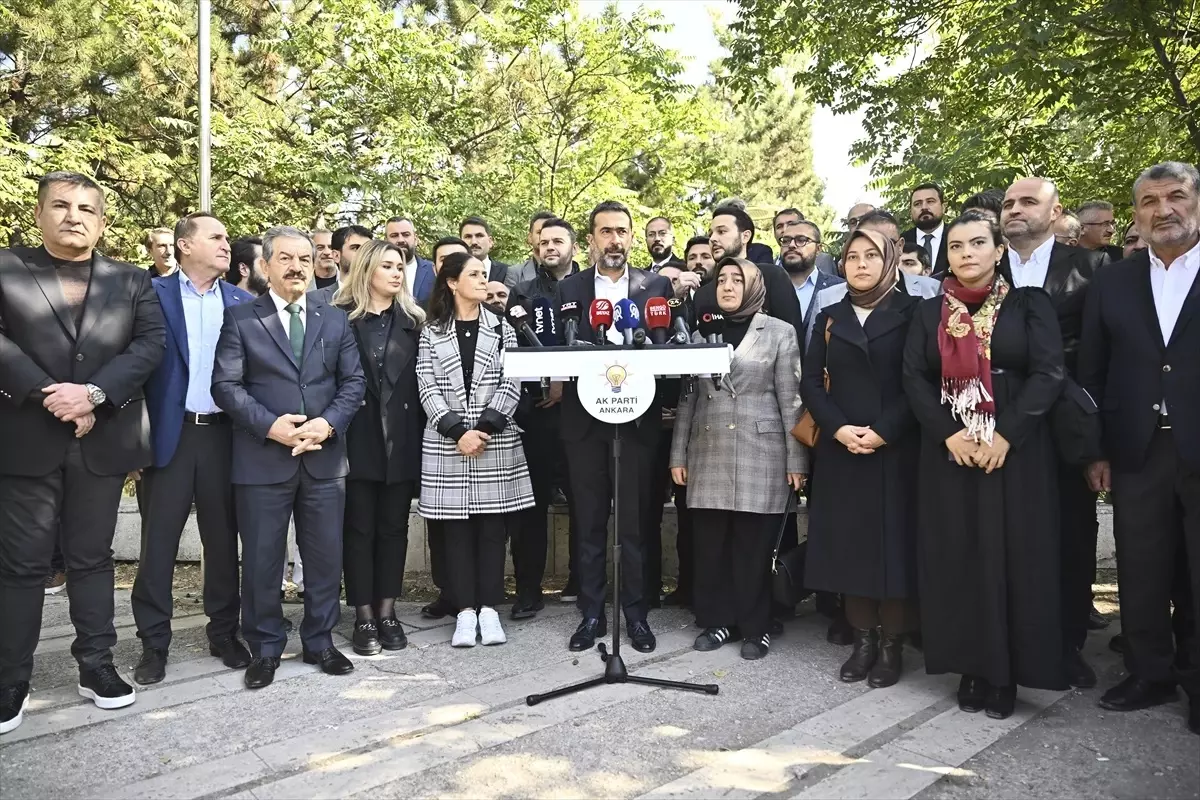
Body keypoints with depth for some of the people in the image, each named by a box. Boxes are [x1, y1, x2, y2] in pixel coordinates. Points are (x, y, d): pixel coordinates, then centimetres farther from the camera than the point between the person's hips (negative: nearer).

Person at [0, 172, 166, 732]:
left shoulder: (133, 282, 9)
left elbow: (150, 345, -4)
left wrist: (93, 393, -16)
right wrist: (49, 395, -17)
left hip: (102, 441, 2)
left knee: (92, 558, 12)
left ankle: (96, 666, 22)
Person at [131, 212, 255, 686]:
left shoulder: (243, 302, 9)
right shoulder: (154, 294, 1)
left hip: (224, 434, 2)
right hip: (169, 433, -2)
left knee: (223, 539, 10)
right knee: (158, 541, 4)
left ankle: (224, 632, 23)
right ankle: (154, 643, 15)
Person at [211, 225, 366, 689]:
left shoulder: (335, 319, 11)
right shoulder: (241, 319, 2)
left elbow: (353, 381, 6)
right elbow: (226, 385, -5)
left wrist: (328, 423, -11)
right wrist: (270, 426, -17)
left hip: (324, 458, 3)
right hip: (262, 458, -2)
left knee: (325, 556, 9)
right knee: (261, 559, 6)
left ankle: (320, 642, 25)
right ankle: (265, 649, 22)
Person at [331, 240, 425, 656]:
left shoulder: (413, 320, 9)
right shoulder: (341, 317, 1)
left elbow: (422, 381, 6)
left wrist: (420, 434, -1)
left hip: (401, 439, 3)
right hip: (358, 438, -2)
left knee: (394, 526, 8)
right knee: (359, 527, 4)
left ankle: (387, 612, 18)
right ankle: (364, 617, 13)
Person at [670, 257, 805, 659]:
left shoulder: (779, 332, 3)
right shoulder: (702, 334, 12)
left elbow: (791, 399, -1)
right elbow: (687, 398, 12)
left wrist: (796, 460, -5)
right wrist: (678, 455, 7)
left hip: (760, 453, -3)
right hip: (709, 455, 3)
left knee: (755, 545, 2)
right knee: (710, 543, 5)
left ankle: (755, 627, 15)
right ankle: (716, 620, 19)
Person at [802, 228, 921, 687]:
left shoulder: (910, 313, 3)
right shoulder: (830, 318, 12)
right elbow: (811, 381, 5)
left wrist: (884, 431, -16)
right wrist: (838, 429, -10)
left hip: (896, 449, -3)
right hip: (841, 450, 3)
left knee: (894, 542, -1)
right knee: (849, 542, 4)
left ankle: (892, 646, 9)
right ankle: (863, 642, 14)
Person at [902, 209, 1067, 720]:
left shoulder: (1029, 305, 3)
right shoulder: (929, 313, 9)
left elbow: (1048, 373, -7)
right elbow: (914, 377, 1)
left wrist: (1006, 434, -17)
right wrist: (949, 433, -13)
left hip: (1015, 451, -2)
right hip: (949, 451, 2)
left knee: (1012, 555, 0)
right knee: (957, 556, 3)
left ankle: (1005, 673, 10)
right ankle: (971, 667, 14)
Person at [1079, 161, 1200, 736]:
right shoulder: (1111, 283, 7)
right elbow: (1091, 373, 7)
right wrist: (1094, 451, 2)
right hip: (1137, 453, 2)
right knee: (1141, 574, 11)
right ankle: (1148, 676, 26)